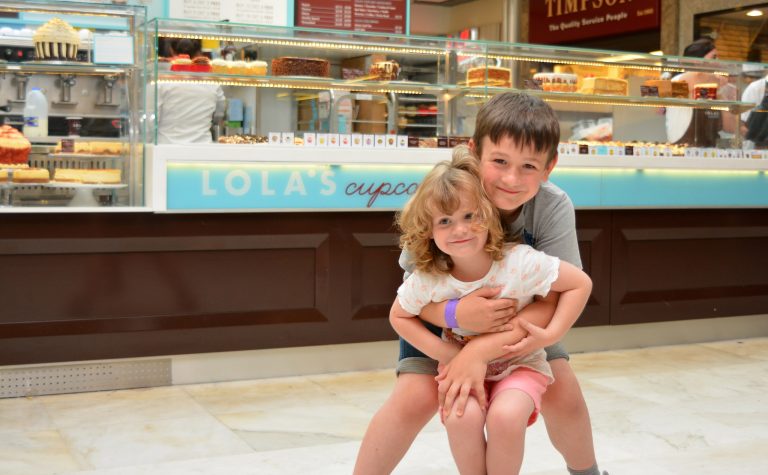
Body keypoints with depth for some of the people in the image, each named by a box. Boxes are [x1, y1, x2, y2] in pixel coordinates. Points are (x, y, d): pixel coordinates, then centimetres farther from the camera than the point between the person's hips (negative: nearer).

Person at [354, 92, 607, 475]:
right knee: (414, 398, -20)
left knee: (564, 394, -11)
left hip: (522, 319, 1)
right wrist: (456, 313, -45)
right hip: (441, 314, -1)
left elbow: (551, 302, -29)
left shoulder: (554, 207, -28)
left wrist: (480, 351, -42)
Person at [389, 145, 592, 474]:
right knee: (462, 416, -29)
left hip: (520, 364, -1)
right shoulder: (427, 280, -19)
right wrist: (444, 353, -15)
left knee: (505, 417, -30)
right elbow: (399, 316, -1)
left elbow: (580, 284, -14)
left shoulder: (520, 263, -25)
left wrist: (548, 336, -22)